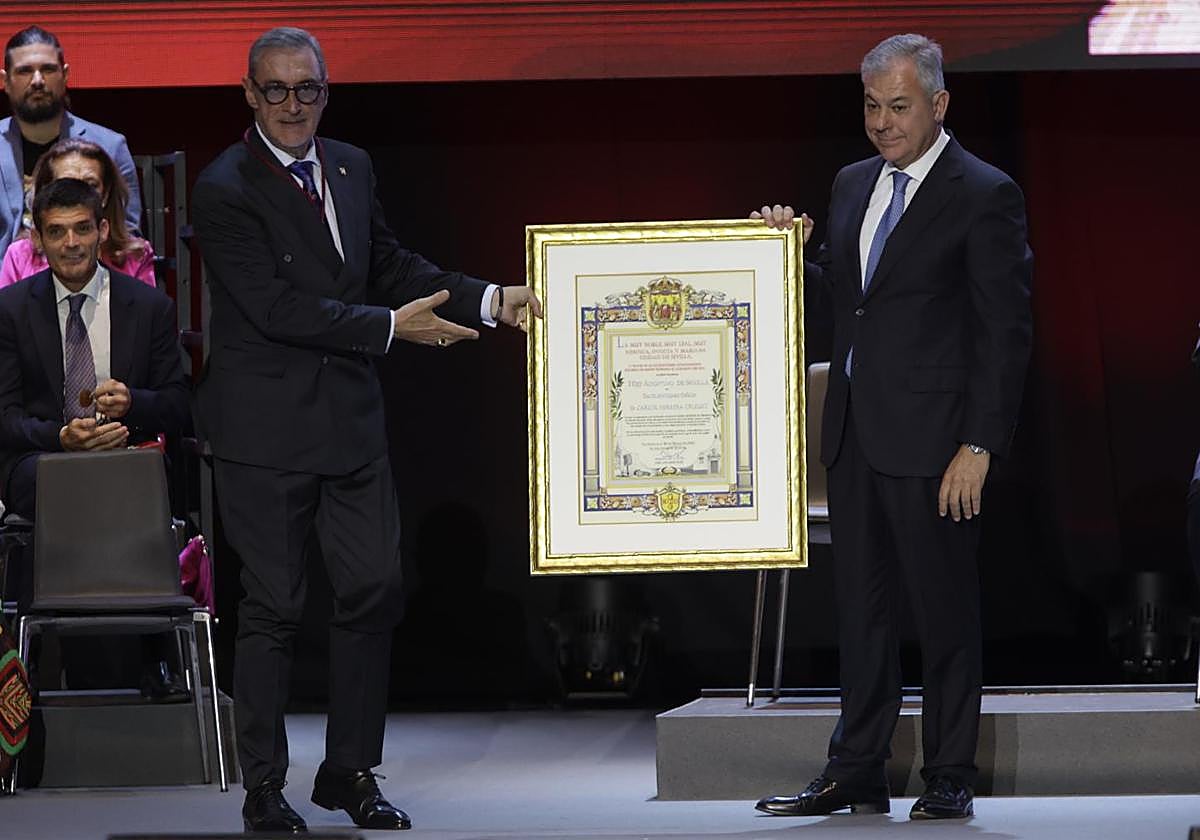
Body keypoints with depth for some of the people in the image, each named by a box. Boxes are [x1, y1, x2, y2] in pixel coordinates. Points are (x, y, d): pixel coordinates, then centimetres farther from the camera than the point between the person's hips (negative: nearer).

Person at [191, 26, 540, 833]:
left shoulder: (351, 168, 9)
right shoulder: (225, 190, -13)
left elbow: (389, 264, 19)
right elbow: (278, 308, -18)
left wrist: (488, 300, 8)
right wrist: (392, 327, -17)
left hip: (350, 418, 6)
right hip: (266, 427, -6)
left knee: (375, 589, 4)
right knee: (273, 603, 0)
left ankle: (350, 772, 16)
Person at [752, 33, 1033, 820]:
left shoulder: (984, 196, -8)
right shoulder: (853, 185, 14)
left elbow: (1006, 331, -10)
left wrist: (980, 445, -15)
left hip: (931, 435, -7)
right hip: (855, 431, 7)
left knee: (945, 608, 1)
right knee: (860, 604, 11)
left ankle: (950, 777, 8)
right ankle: (857, 772, 17)